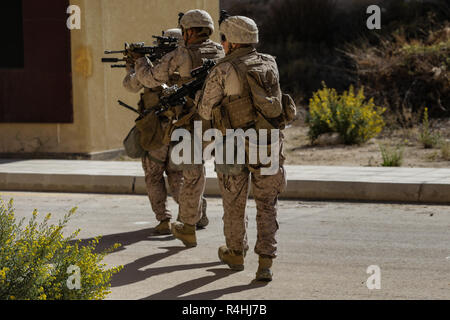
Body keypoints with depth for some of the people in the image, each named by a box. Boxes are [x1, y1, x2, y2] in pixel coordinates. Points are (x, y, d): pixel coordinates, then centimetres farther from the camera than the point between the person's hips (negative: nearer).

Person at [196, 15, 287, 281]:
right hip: (268, 145, 2)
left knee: (235, 204, 17)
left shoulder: (222, 72, -11)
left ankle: (236, 254, 35)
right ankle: (266, 262, -3)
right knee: (267, 206, 9)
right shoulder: (270, 65, 2)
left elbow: (206, 111, -2)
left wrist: (202, 92, 18)